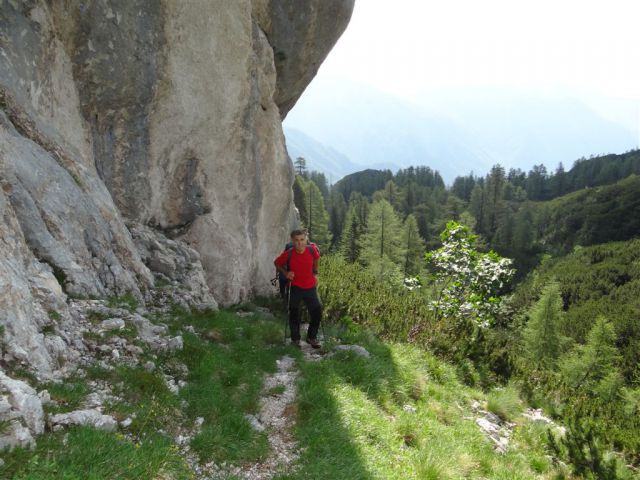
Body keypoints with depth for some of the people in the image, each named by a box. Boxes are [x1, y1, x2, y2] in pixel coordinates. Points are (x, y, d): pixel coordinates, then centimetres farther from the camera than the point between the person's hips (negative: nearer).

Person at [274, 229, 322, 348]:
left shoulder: (312, 250, -15)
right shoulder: (288, 254, -19)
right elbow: (276, 263, 0)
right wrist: (285, 273, -14)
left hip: (310, 287, 2)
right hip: (295, 288, -2)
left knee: (317, 312, 3)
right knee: (294, 315, 8)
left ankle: (312, 337, 24)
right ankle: (295, 339, 28)